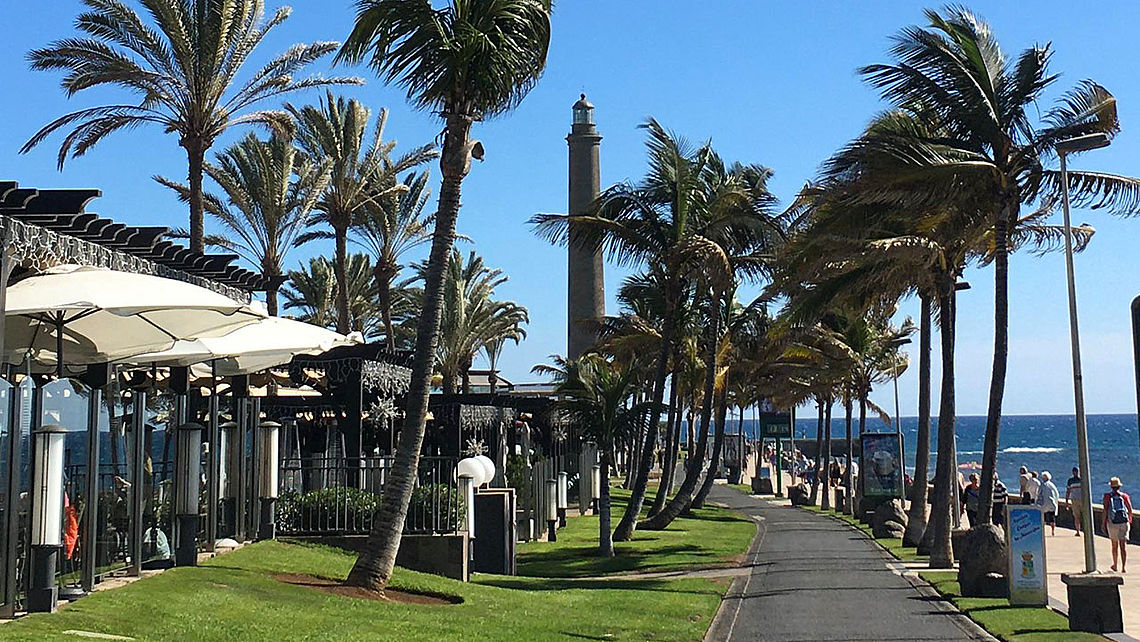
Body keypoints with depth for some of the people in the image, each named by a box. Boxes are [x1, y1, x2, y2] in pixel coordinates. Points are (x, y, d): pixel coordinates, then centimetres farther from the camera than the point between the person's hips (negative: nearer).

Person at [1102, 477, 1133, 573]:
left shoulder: (1107, 496, 1)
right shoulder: (1124, 496, 4)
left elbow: (1105, 510, -6)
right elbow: (1130, 510, 2)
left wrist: (1104, 523, 0)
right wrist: (1130, 520, 20)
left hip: (1112, 523, 0)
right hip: (1124, 522, 0)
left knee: (1114, 545, 15)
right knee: (1123, 545, -2)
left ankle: (1115, 566, 28)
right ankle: (1123, 567, -11)